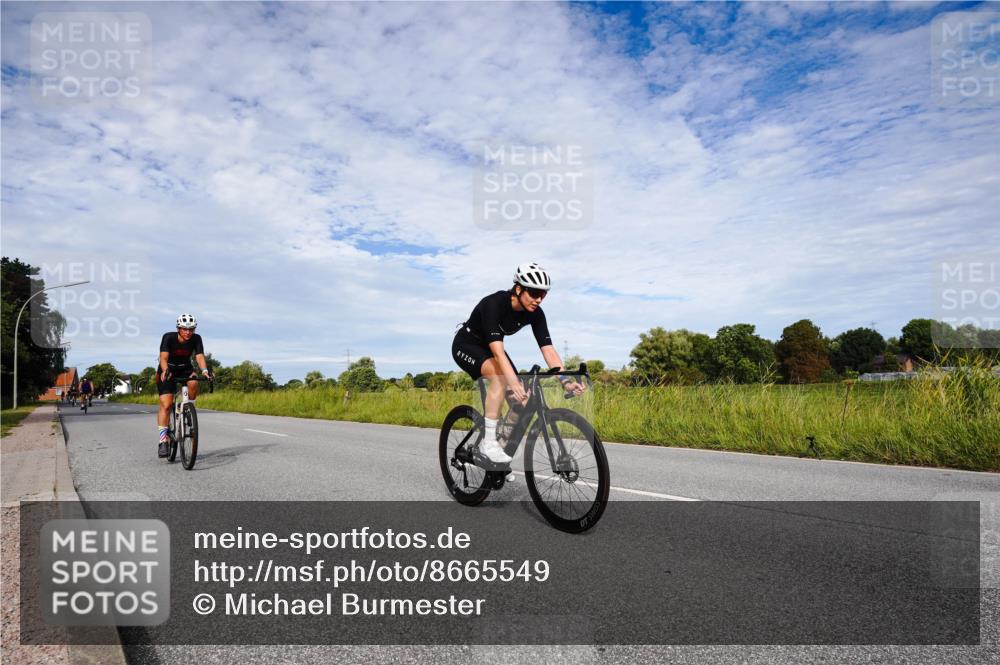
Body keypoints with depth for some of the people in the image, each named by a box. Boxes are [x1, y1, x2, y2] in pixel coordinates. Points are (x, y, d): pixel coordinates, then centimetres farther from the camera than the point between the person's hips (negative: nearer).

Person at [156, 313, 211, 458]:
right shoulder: (168, 337, -23)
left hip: (185, 369, 2)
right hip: (167, 371, -2)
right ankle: (163, 441, -8)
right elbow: (163, 357, -33)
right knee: (166, 405, -14)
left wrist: (205, 370, -47)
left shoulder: (196, 339, -16)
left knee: (193, 383, -33)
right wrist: (166, 371, -53)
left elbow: (200, 356, -27)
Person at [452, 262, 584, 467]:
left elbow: (548, 350, -20)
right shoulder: (494, 304, -35)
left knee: (522, 399, -9)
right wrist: (514, 384, -54)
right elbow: (498, 351, -44)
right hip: (466, 345, -6)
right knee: (500, 374, -36)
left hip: (489, 347, 6)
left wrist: (566, 381, -34)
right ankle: (489, 442, -27)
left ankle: (504, 447, 9)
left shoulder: (535, 313, -17)